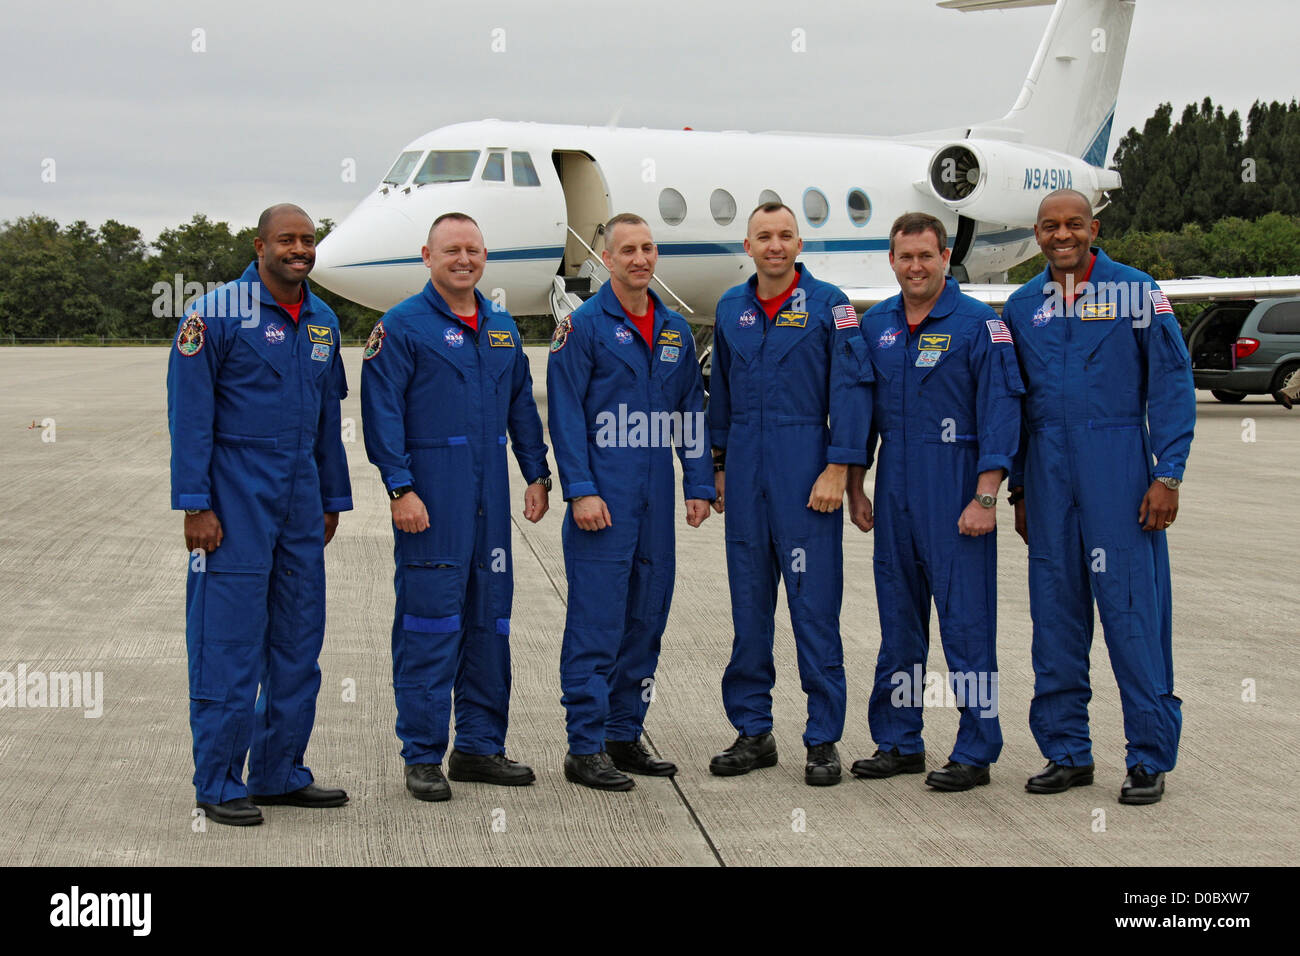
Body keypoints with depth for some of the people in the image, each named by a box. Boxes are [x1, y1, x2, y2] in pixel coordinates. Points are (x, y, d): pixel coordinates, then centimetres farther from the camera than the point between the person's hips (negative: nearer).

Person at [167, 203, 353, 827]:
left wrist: (332, 499, 17)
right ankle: (218, 784, 5)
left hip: (300, 499, 7)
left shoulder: (322, 322, 12)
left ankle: (280, 773, 20)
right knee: (228, 641, -4)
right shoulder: (216, 315, -8)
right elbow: (189, 414, -10)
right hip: (236, 499, -7)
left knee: (298, 640, 10)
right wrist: (195, 506, -15)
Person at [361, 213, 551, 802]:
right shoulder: (402, 326, -5)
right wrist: (399, 488, -16)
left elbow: (521, 406, 19)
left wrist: (537, 475, 13)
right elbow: (382, 414, -10)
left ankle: (480, 747, 19)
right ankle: (423, 758, 3)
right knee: (429, 625, -4)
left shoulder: (502, 328, 14)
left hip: (490, 493, 6)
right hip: (430, 497, -6)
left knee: (490, 619, 10)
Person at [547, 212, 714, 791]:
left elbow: (692, 413, 16)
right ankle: (586, 748, -1)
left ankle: (624, 736, 20)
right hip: (604, 498, -6)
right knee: (596, 623, -6)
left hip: (655, 499, 6)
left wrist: (698, 486, 9)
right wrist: (581, 490, -16)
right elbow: (565, 413, -9)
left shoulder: (676, 331, 13)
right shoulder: (584, 326, -4)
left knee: (645, 619, 10)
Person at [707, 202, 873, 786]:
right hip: (745, 474, 4)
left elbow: (850, 388, -6)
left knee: (814, 607, -3)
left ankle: (823, 740, 4)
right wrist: (718, 465, 16)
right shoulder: (731, 309, 12)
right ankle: (753, 731, 18)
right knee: (748, 607, 8)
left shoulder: (827, 305, -2)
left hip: (805, 469, -4)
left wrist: (838, 469, -13)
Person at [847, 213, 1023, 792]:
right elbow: (861, 411, 18)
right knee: (897, 619, 11)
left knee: (966, 621, -3)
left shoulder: (980, 325, -6)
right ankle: (899, 743, 20)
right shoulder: (876, 326, 11)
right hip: (894, 494, 6)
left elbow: (999, 414, -9)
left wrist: (985, 498, -16)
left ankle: (976, 752, 4)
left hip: (956, 494, -5)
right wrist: (855, 487, 13)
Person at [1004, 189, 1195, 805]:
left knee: (1132, 605, -5)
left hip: (1117, 462, -4)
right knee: (1054, 609, 6)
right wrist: (1018, 487, 14)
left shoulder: (1136, 292, 0)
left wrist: (1167, 475, -9)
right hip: (1047, 467, 4)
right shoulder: (1022, 306, 12)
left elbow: (1172, 383, -2)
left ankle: (1149, 756, 3)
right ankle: (1066, 751, 16)